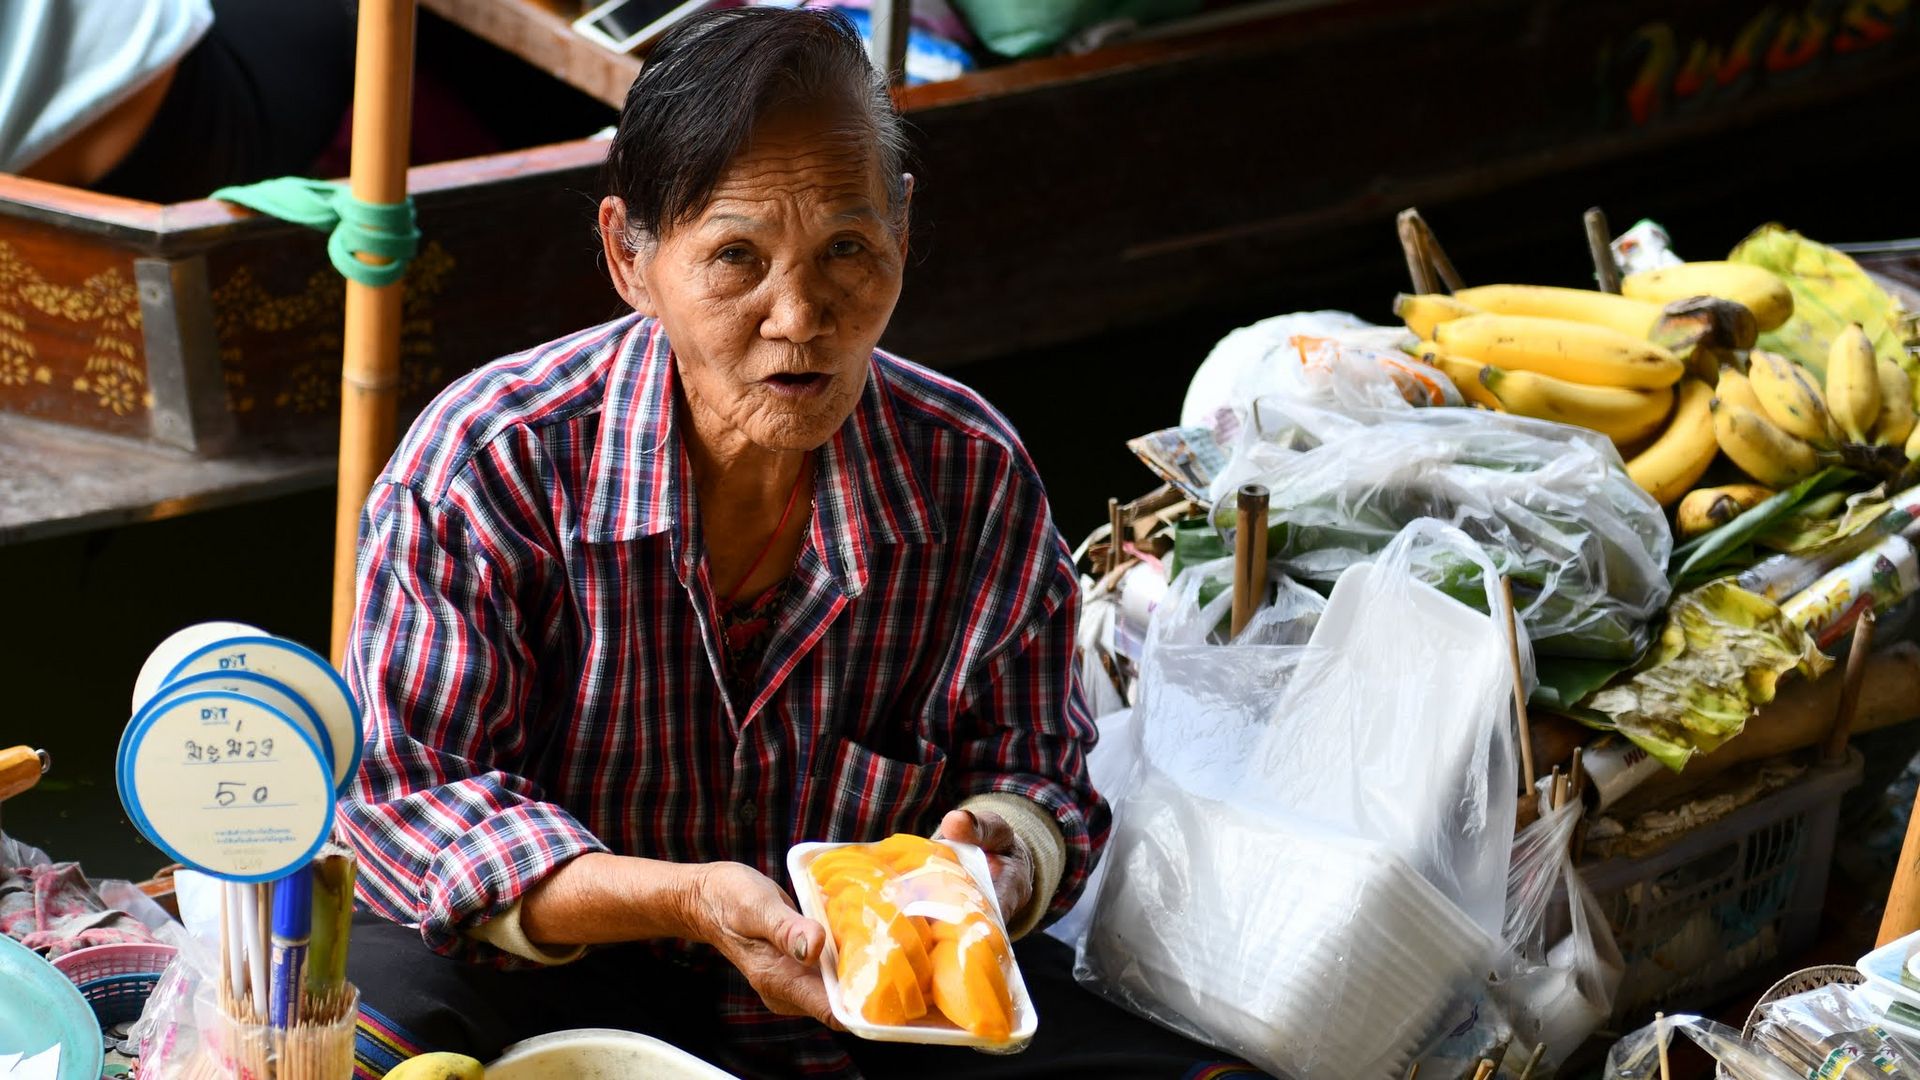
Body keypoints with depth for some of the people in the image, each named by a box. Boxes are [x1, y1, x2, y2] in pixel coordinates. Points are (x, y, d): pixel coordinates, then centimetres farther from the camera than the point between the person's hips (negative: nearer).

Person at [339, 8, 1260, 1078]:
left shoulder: (974, 475, -8)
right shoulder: (490, 460, -17)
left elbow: (1028, 770, 2)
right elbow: (412, 794, -18)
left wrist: (995, 853, -24)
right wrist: (683, 900, -31)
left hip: (883, 989, 3)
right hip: (555, 973, -2)